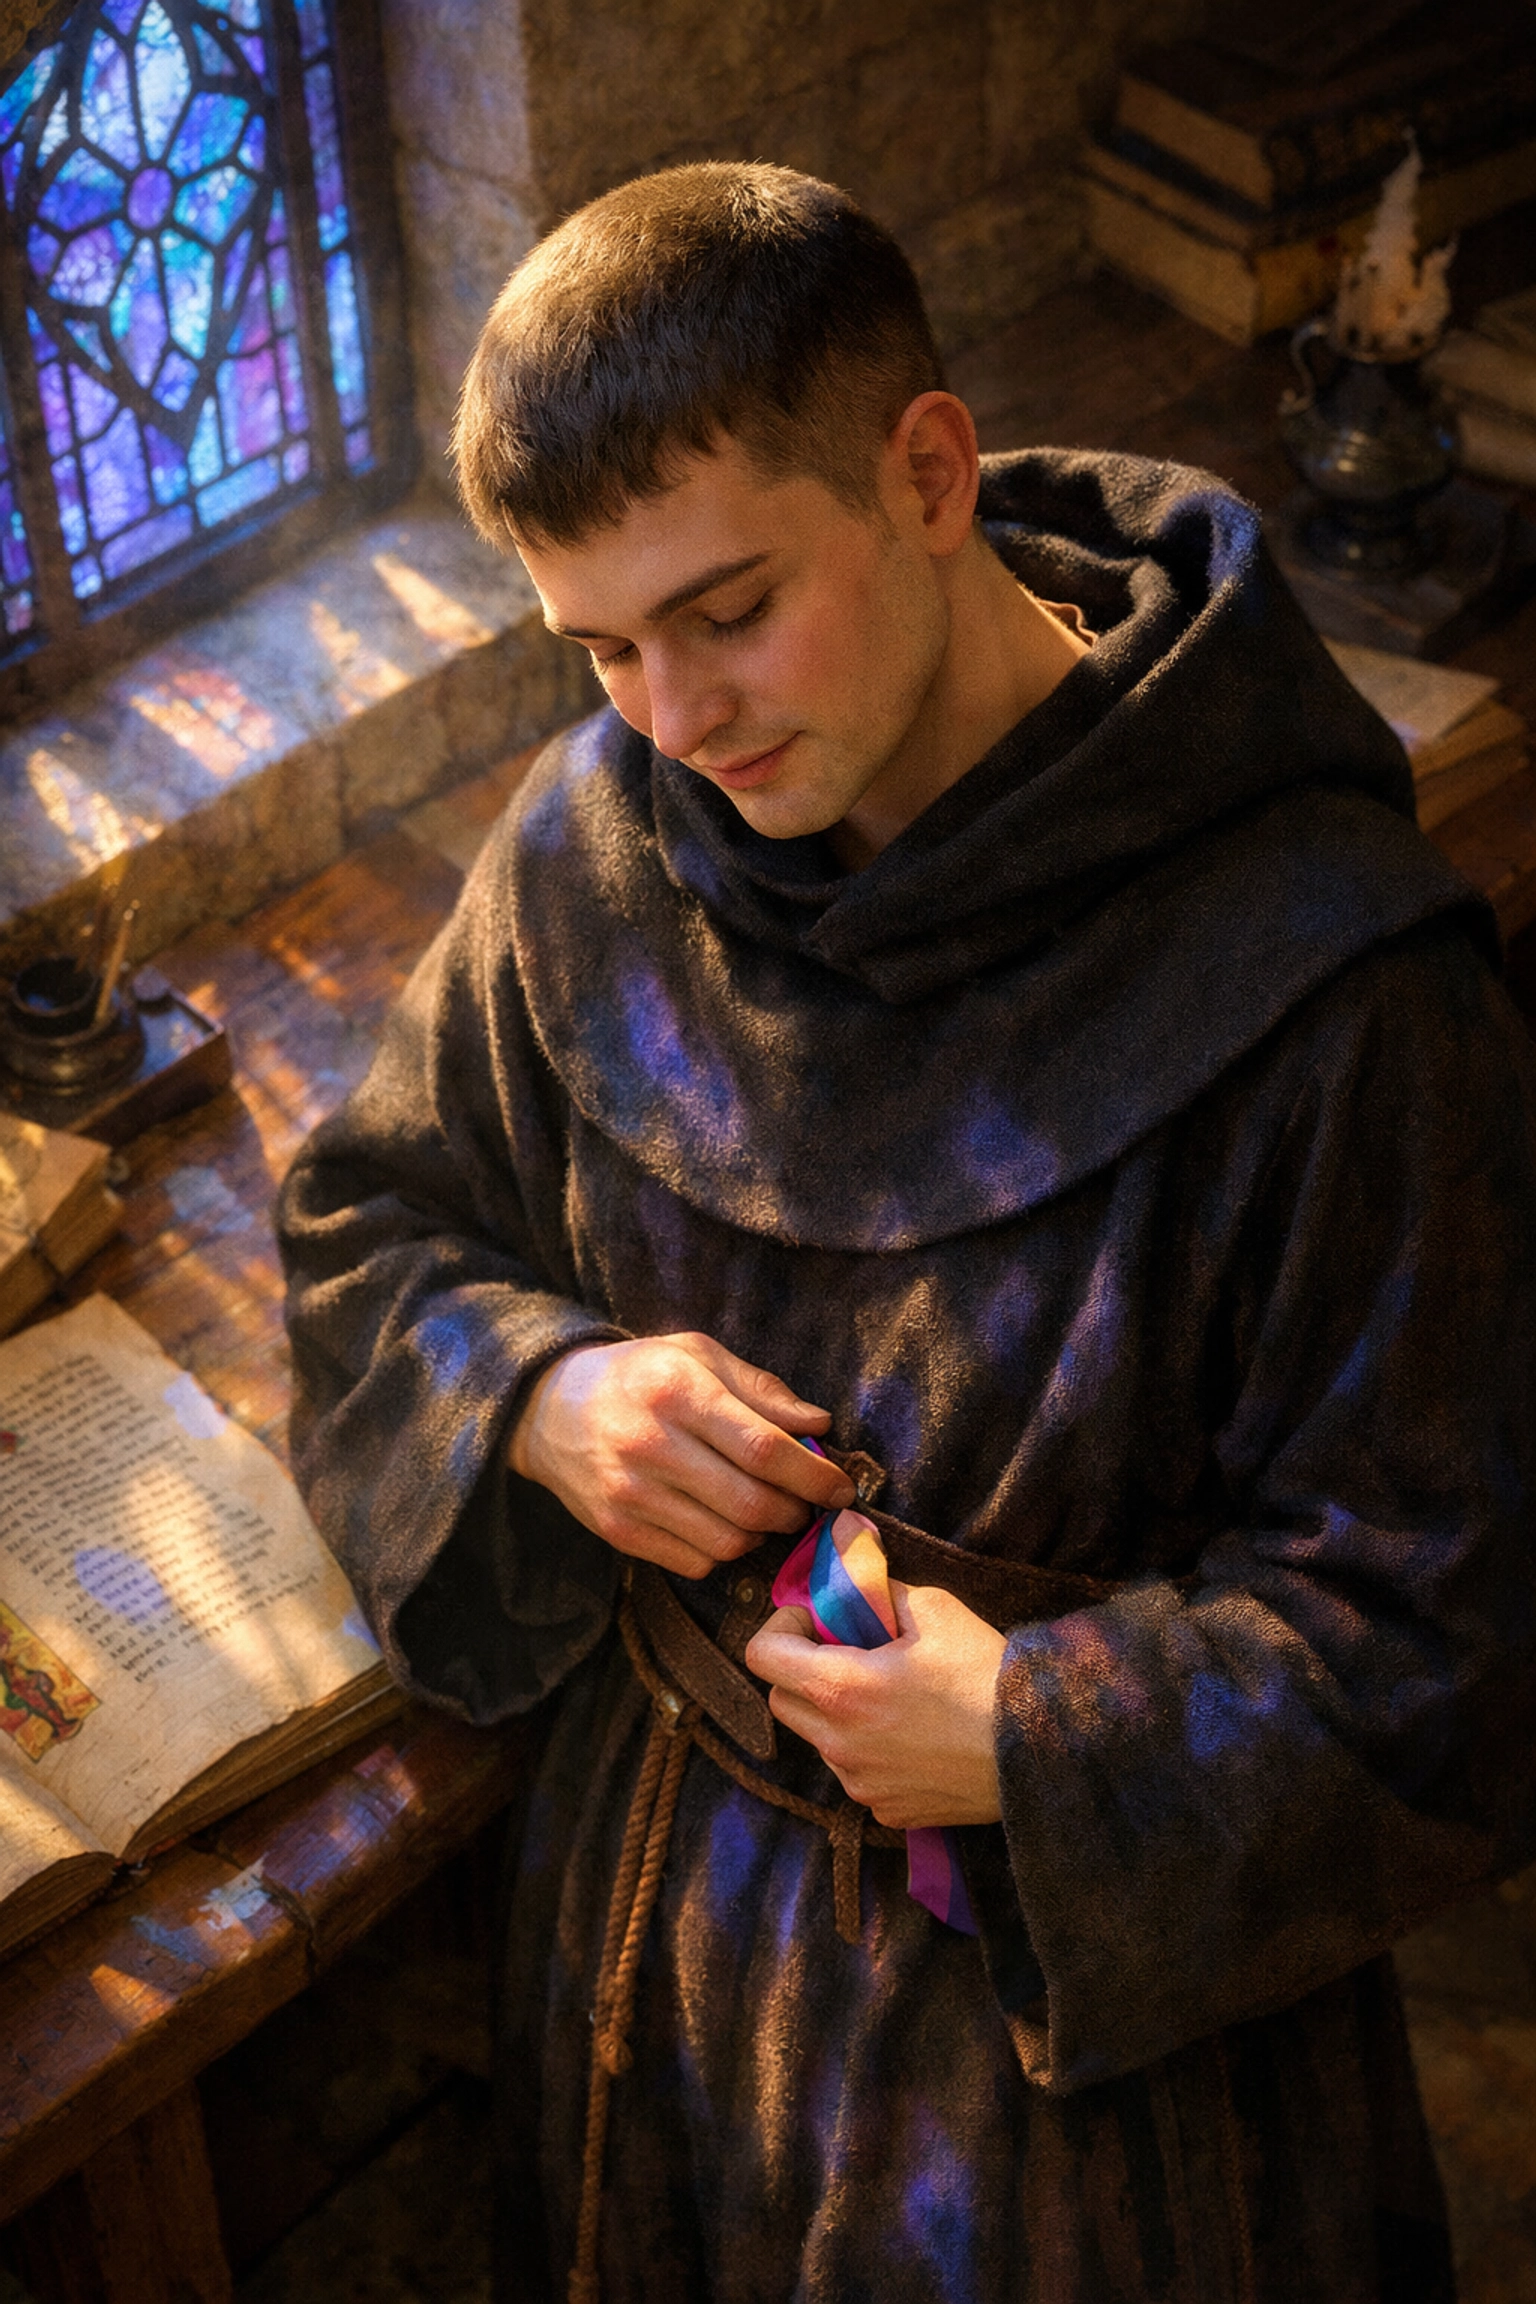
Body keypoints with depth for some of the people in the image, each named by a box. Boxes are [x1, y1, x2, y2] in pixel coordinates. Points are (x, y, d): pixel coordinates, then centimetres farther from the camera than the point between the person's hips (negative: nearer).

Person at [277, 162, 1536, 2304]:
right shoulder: (593, 842, -11)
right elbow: (363, 1236, 4)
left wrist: (1043, 1735, -29)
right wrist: (534, 1397, -16)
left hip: (1100, 1955, -4)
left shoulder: (1329, 980, -27)